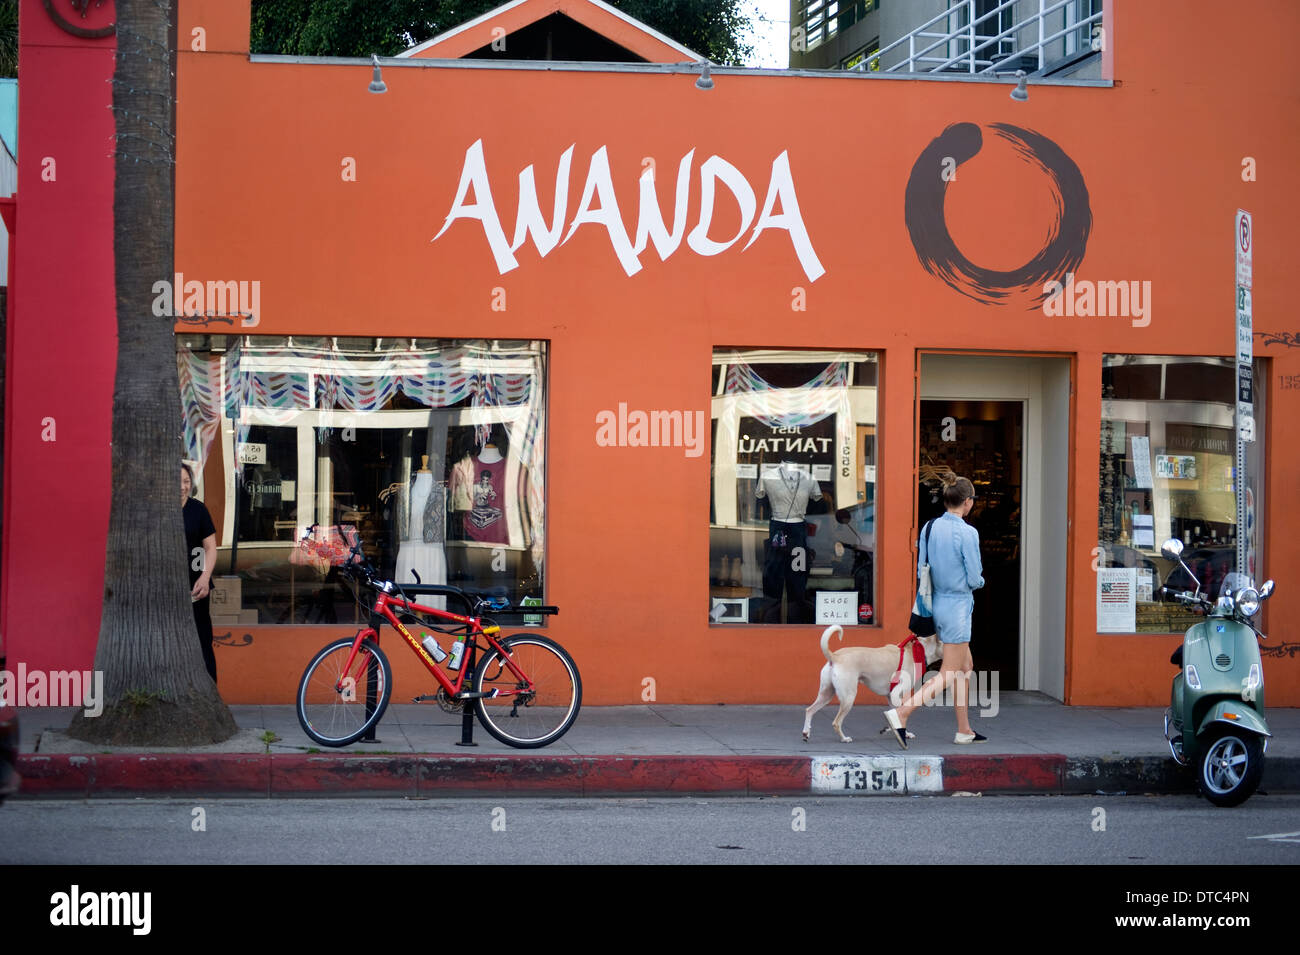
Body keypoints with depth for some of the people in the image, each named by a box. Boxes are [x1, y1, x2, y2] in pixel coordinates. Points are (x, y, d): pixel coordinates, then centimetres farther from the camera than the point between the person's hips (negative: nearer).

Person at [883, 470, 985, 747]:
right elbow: (974, 579, -13)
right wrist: (979, 581, 9)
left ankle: (964, 730, 22)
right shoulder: (967, 533, -17)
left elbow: (921, 569, 7)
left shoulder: (929, 528, 2)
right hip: (958, 607, -8)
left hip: (937, 604, 8)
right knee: (948, 675, -3)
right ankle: (900, 714, -17)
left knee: (965, 667, 19)